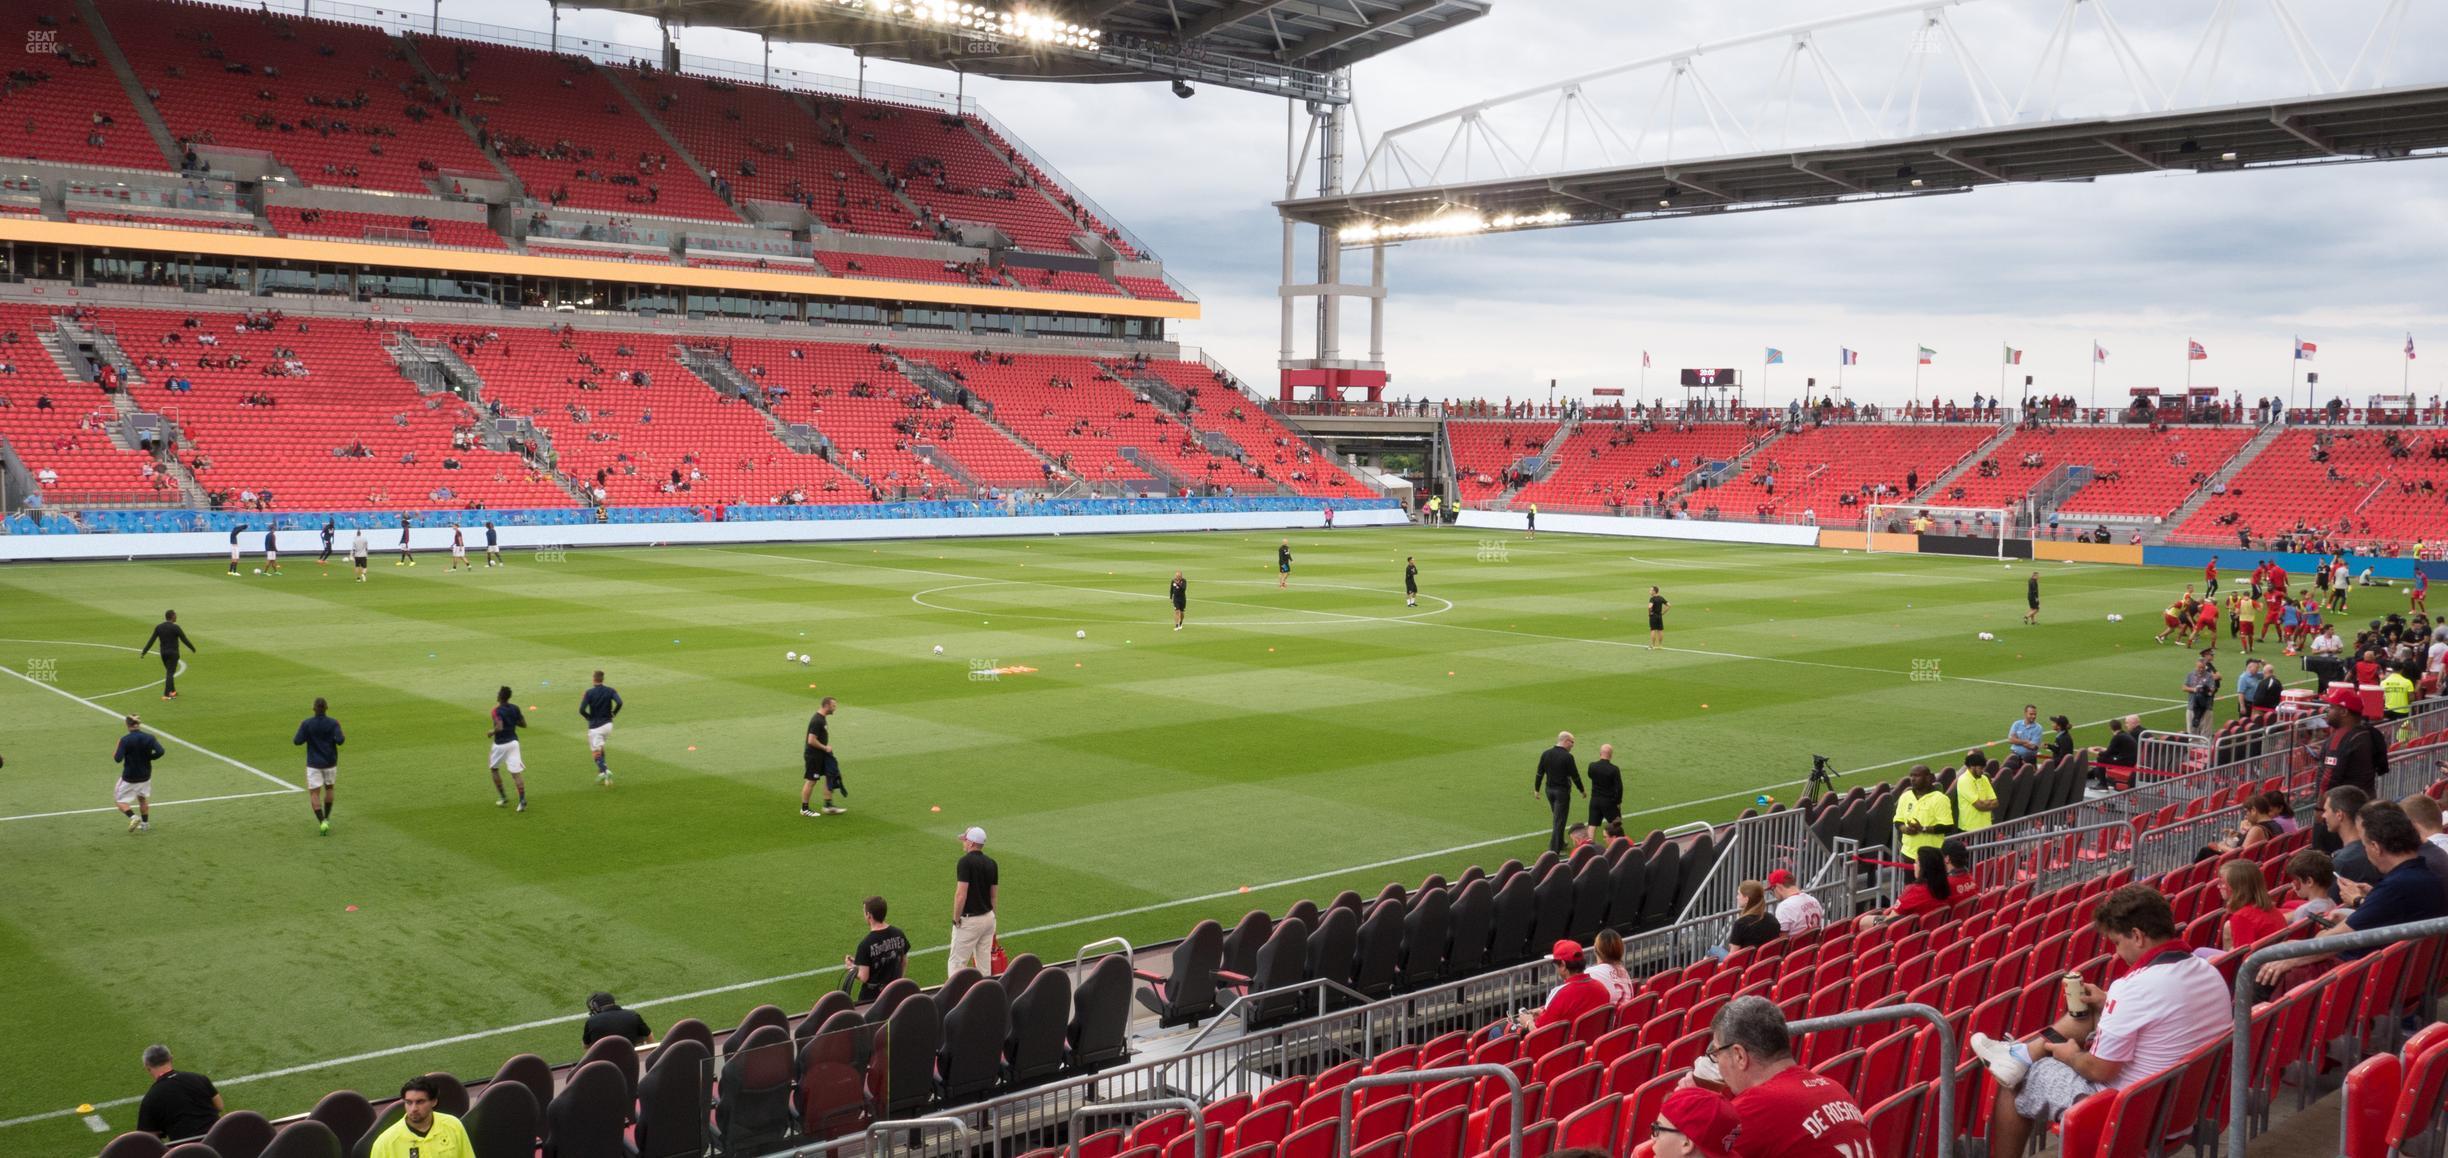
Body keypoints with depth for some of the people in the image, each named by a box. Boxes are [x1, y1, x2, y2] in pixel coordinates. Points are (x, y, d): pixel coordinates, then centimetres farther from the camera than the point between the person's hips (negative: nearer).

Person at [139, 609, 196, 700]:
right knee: (170, 674, -5)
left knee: (170, 672, 21)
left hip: (163, 653, 6)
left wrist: (143, 652, 3)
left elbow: (151, 641, 0)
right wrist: (193, 649, 5)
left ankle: (172, 692, 29)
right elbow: (185, 640, -10)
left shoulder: (158, 627, 1)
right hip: (173, 653, -5)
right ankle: (166, 695, -11)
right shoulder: (175, 627, -14)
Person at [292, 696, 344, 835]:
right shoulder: (333, 723, -9)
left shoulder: (306, 723, -9)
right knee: (330, 788, 23)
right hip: (330, 763, 2)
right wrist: (344, 738, 4)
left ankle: (322, 822, -13)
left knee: (314, 793, 1)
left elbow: (298, 741, -10)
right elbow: (340, 740, -18)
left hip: (314, 764, -2)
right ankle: (326, 818, 24)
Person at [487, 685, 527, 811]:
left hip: (500, 744, -4)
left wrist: (491, 732, -10)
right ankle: (522, 800, -14)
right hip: (513, 742, 4)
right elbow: (523, 724, 8)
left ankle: (503, 797, 21)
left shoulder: (497, 710, -15)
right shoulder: (515, 708, 2)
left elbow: (499, 727, -29)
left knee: (494, 768, 21)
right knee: (516, 772, -1)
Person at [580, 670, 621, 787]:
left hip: (595, 726, -4)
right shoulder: (610, 691, -1)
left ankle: (604, 771, -23)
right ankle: (603, 770, 15)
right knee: (600, 747, 23)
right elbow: (619, 703, -16)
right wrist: (613, 714, 0)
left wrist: (589, 717, 3)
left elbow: (581, 710, -15)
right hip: (607, 724, 4)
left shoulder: (589, 693, -8)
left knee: (596, 751, -2)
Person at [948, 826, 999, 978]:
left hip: (969, 920, -7)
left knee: (956, 962, -1)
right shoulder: (991, 863, 7)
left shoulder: (966, 861, -15)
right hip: (988, 918, 7)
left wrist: (956, 919, -10)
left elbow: (961, 894, -20)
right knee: (985, 963, 12)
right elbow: (994, 895, 11)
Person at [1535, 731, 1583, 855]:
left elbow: (1539, 773, 5)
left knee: (1558, 817, 23)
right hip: (1562, 791, -6)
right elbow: (1575, 776, -11)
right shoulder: (1567, 757, -17)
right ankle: (1554, 849, -1)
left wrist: (1537, 789, 14)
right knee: (1560, 820, 0)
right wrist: (1582, 790, 3)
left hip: (1549, 789, 6)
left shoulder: (1545, 754, 0)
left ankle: (1560, 843, 35)